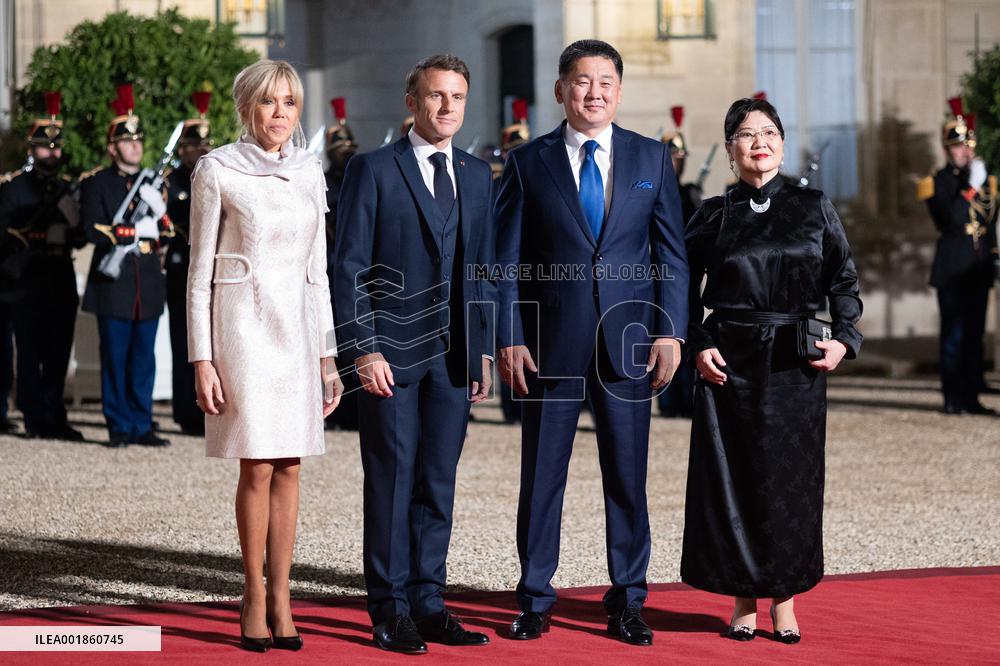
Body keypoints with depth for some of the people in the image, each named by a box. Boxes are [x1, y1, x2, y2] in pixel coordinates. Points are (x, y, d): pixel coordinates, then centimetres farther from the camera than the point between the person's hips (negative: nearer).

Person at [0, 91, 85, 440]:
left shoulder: (69, 188, 15)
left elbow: (81, 237, 10)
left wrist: (69, 210, -7)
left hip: (61, 281, 4)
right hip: (28, 281, -4)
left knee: (58, 352, 5)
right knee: (30, 352, -3)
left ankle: (54, 419, 11)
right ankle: (36, 420, 0)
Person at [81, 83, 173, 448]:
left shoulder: (153, 183, 15)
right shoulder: (96, 184, 1)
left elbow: (167, 233, 10)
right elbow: (94, 230, -10)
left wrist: (159, 209, -10)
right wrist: (136, 230, -14)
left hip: (148, 285, 4)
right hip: (113, 284, -4)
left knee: (144, 359, 5)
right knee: (115, 358, -1)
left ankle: (142, 426, 9)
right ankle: (119, 427, 4)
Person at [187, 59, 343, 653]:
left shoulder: (310, 171, 9)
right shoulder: (217, 170, -3)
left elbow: (318, 269, 13)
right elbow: (200, 272, -3)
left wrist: (328, 355, 10)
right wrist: (202, 359, -9)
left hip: (298, 326, 4)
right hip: (243, 320, -4)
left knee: (289, 466, 4)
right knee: (258, 466, -5)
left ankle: (280, 597, 10)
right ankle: (256, 596, 8)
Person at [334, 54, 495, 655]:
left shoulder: (477, 176, 13)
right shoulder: (373, 170, -2)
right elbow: (350, 267, -5)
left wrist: (485, 350, 10)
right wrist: (363, 349, -13)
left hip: (454, 356, 5)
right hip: (391, 354, -4)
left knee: (439, 485, 7)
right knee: (391, 482, 0)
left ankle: (428, 604, 14)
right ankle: (390, 611, 6)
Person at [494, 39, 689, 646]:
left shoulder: (652, 158, 7)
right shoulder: (529, 162, 3)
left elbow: (672, 253, 6)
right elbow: (509, 260, 3)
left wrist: (671, 332, -3)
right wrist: (509, 339, -4)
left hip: (627, 343, 1)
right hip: (552, 342, -1)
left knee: (628, 477, 5)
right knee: (542, 476, 5)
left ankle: (628, 603, 15)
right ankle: (535, 600, 16)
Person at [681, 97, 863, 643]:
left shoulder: (813, 207, 4)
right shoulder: (714, 216, 3)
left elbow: (844, 280, 7)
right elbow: (685, 290, 8)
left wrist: (843, 338, -6)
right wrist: (698, 346, -5)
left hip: (795, 364, 0)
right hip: (730, 362, 0)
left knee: (790, 476, 2)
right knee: (732, 476, 1)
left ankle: (785, 599, 12)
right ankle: (743, 601, 11)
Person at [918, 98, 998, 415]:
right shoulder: (937, 183, -3)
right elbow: (950, 219, -18)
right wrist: (971, 187, -20)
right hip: (951, 269, -5)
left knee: (974, 333, 7)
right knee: (953, 335, -4)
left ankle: (971, 397, 11)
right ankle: (953, 398, -1)